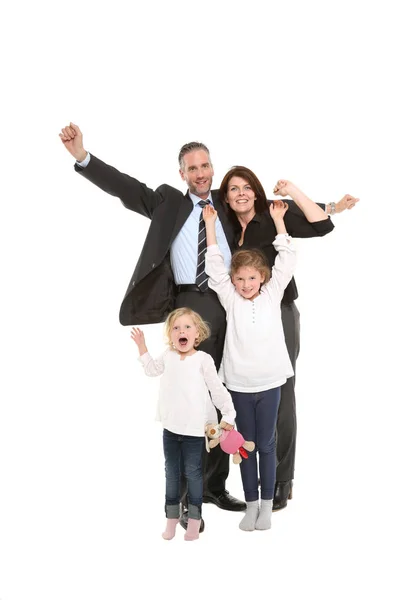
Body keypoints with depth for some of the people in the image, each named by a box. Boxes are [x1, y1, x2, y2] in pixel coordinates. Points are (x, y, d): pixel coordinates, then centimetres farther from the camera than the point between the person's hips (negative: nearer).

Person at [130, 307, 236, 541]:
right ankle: (172, 517, 24)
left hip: (195, 428, -4)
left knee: (193, 472, 4)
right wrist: (142, 346, 21)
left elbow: (218, 389, -7)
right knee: (172, 472, 13)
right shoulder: (167, 357, 5)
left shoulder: (203, 359, -10)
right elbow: (152, 370, 26)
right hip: (171, 426, 5)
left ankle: (194, 519, 16)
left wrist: (228, 416, -9)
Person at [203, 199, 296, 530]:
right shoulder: (231, 299, 2)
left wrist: (278, 219, -2)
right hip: (239, 383, 1)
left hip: (269, 382, -1)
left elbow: (287, 259, 0)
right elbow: (214, 266, -2)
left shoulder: (273, 294, 3)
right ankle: (251, 503, 19)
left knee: (266, 444, 7)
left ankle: (267, 504, 18)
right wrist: (210, 225, -6)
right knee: (246, 444, 9)